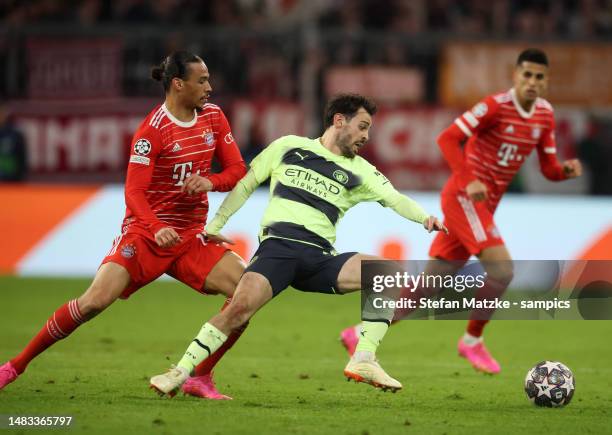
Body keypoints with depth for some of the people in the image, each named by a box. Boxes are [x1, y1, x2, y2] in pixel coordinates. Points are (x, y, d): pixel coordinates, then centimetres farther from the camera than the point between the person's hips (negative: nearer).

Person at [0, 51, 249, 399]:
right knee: (96, 300, -21)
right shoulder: (153, 130, -14)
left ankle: (200, 378, -2)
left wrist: (210, 182, -15)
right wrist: (157, 229, -37)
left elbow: (238, 170, 7)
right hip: (144, 234, -5)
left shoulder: (214, 117, 5)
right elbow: (134, 192, -19)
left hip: (191, 239, 6)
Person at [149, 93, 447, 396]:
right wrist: (215, 225, 17)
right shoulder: (288, 147, 13)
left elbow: (394, 198, 3)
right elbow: (245, 185, 20)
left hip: (320, 258, 3)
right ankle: (181, 372, -16)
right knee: (241, 306, -28)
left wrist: (424, 217, -17)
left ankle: (363, 361, -18)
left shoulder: (358, 171, 17)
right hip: (277, 246, -3)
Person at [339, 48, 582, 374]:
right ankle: (472, 341, -2)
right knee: (502, 268, -22)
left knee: (429, 284, 7)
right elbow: (447, 139, -20)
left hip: (483, 205, 8)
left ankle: (360, 334, 15)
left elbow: (549, 169, 12)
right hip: (463, 198, -8)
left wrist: (567, 170, -10)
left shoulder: (545, 115, 8)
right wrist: (469, 181, -30)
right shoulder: (495, 106, -15)